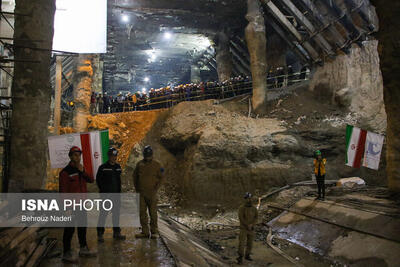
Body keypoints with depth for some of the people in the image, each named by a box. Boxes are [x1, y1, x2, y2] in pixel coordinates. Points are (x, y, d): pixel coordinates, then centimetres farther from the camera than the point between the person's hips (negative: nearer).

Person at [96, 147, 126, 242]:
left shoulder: (118, 167, 10)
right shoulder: (103, 167, -7)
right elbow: (98, 180, -4)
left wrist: (119, 190, 10)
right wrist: (103, 190, -8)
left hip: (116, 194, 6)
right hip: (105, 194, -6)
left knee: (116, 213, 11)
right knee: (103, 213, -5)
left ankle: (116, 233, 21)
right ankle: (100, 234, 2)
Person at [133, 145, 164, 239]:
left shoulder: (157, 164, -1)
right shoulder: (139, 164, 8)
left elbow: (161, 178, 0)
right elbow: (135, 176, 17)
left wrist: (156, 189, -8)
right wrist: (137, 188, 8)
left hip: (152, 193, -3)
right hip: (141, 193, 3)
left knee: (153, 213, -1)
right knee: (142, 213, 5)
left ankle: (154, 232, 8)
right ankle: (145, 232, 13)